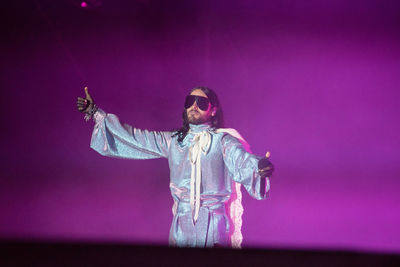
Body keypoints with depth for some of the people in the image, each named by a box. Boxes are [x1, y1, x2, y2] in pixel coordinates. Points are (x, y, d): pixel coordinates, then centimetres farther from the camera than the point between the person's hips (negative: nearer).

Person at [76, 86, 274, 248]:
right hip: (181, 223, 4)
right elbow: (134, 138, 16)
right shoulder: (172, 141, 12)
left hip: (213, 225, -4)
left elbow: (241, 160, -19)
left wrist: (260, 166, -44)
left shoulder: (222, 141, -1)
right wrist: (95, 113, 16)